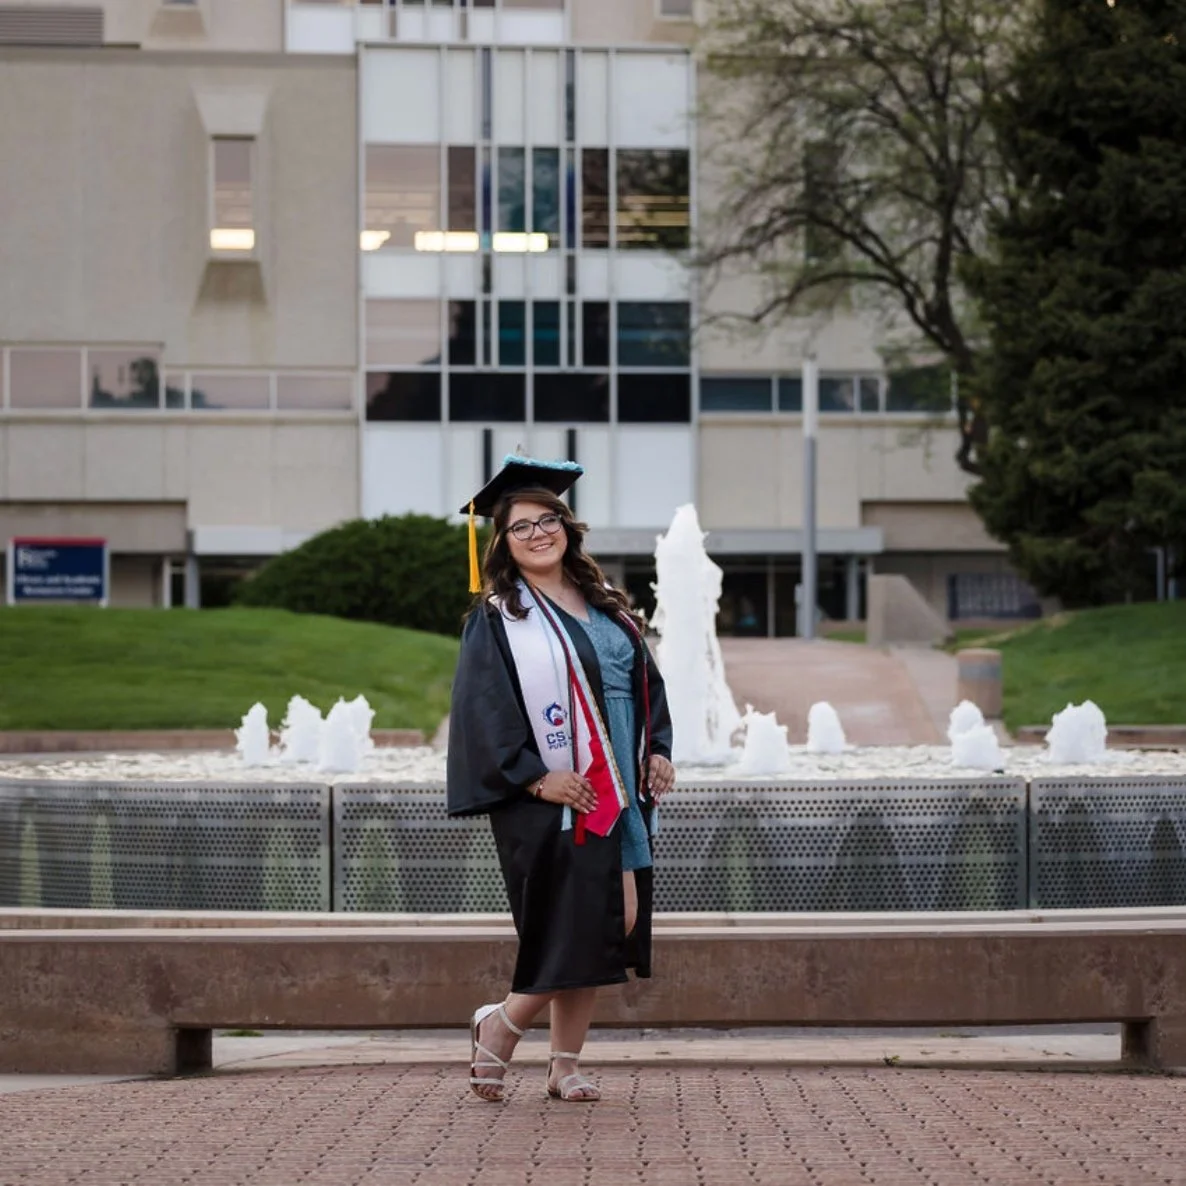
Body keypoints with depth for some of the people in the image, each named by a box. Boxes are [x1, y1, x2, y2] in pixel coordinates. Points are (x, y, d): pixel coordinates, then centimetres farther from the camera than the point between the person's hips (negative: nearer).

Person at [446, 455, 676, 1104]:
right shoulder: (496, 619, -4)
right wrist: (535, 777, -19)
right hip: (549, 800, -6)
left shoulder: (604, 608, 15)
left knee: (603, 929, 5)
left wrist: (658, 752, 4)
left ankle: (565, 1064, 13)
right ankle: (499, 1026, 12)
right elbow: (484, 710, -11)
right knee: (568, 935, -10)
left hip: (616, 795, 6)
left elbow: (646, 682, 19)